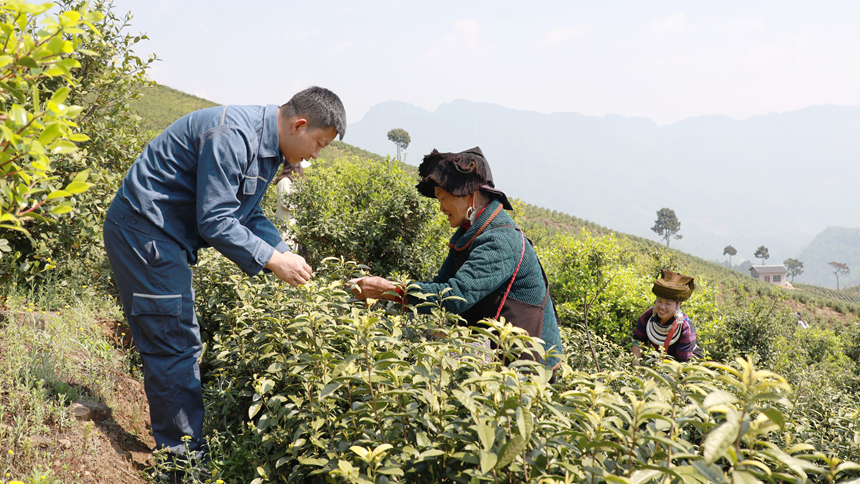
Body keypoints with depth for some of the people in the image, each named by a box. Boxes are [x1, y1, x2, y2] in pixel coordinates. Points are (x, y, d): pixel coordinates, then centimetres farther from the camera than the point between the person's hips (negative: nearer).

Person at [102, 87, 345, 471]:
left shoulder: (266, 149, 8)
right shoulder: (232, 136, -25)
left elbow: (249, 215, 14)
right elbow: (215, 222, -26)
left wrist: (285, 254, 0)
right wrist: (272, 260, -21)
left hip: (164, 236, 11)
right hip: (143, 231, -11)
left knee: (180, 345, 13)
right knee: (173, 345, -7)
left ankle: (181, 445, 23)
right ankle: (183, 456, 2)